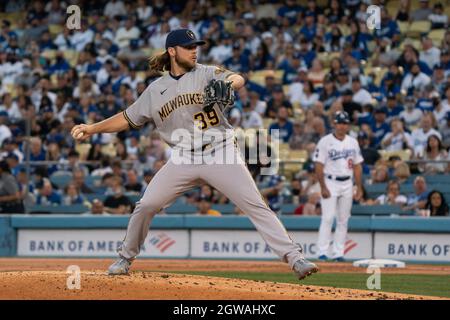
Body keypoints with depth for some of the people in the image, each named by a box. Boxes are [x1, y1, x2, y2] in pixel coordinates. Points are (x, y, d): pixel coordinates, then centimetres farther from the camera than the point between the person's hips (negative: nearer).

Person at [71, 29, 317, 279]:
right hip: (183, 159, 3)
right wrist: (92, 129, 5)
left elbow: (238, 79, -19)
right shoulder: (155, 90, 9)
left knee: (256, 205, -12)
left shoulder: (207, 74, 0)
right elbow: (128, 118, 15)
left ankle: (294, 257, -15)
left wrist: (228, 83, -43)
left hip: (221, 153, -3)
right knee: (146, 206, -4)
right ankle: (126, 257, 17)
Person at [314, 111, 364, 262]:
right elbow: (319, 166, -9)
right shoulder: (325, 142, -6)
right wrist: (323, 188, -16)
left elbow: (357, 166, 12)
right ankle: (323, 252, -11)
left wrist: (359, 188, 6)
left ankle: (338, 253, 10)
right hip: (330, 183, -5)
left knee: (343, 220, 6)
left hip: (347, 184, 5)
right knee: (328, 218, -12)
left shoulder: (352, 142, 9)